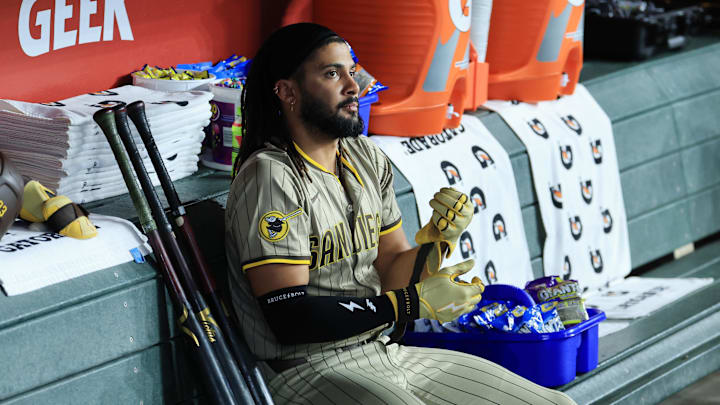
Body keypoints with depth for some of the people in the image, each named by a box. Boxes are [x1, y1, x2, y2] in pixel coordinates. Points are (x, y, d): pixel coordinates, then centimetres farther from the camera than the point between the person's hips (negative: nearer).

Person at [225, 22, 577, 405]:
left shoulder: (367, 158, 11)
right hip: (308, 371, -8)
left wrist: (438, 239, -7)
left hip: (385, 352, 8)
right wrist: (415, 303, -16)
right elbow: (290, 320, -19)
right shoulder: (270, 177, -14)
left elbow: (392, 276, 14)